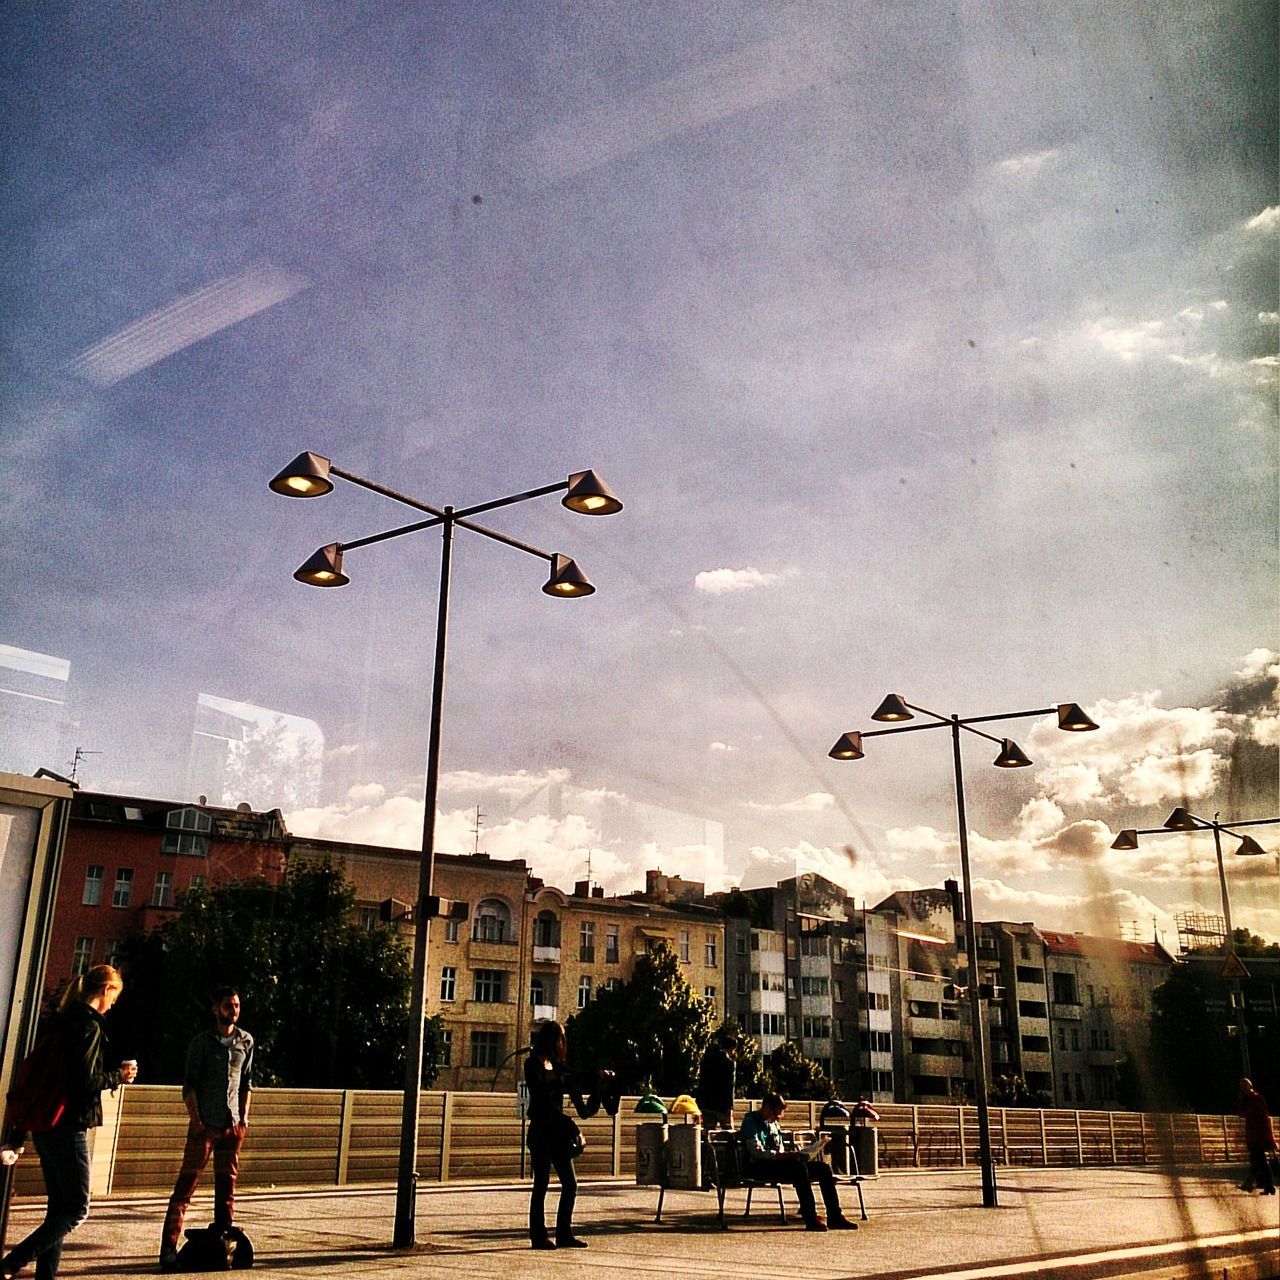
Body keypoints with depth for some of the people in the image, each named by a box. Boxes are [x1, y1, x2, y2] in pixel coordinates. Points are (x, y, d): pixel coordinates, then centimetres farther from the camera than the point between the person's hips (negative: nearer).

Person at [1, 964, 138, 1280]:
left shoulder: (62, 1022, 12)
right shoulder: (89, 1026, -15)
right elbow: (84, 1081, -22)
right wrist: (119, 1076, -4)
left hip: (46, 1125, 9)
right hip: (68, 1127, -9)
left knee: (59, 1206, 15)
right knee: (77, 1208, -1)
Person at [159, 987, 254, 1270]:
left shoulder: (246, 1041, 9)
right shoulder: (201, 1041, -1)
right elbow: (189, 1084, -3)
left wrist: (244, 1117, 7)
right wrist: (195, 1119, -11)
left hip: (233, 1124, 4)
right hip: (205, 1124, -4)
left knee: (227, 1184, 8)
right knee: (186, 1183, -6)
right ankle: (169, 1245, -4)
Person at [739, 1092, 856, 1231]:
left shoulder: (773, 1123, 21)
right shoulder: (751, 1122, -5)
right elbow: (756, 1152, -19)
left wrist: (790, 1156, -1)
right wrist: (784, 1155, -26)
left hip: (776, 1164, 9)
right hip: (759, 1168, -9)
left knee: (823, 1167, -6)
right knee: (798, 1167, -35)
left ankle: (835, 1217, -8)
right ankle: (811, 1218, -35)